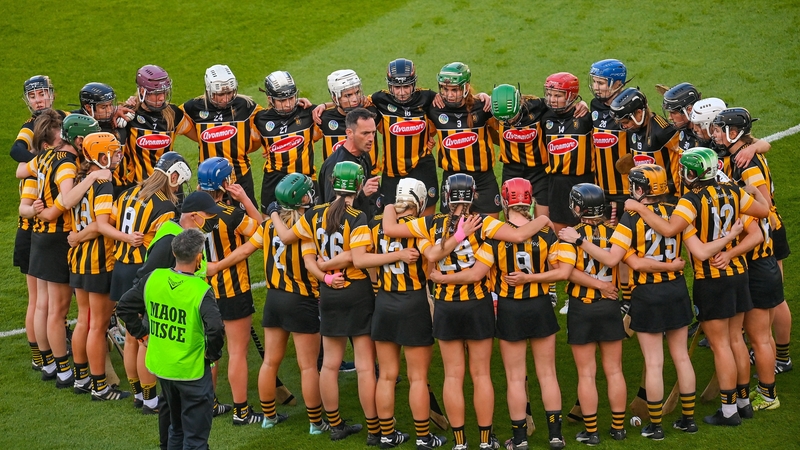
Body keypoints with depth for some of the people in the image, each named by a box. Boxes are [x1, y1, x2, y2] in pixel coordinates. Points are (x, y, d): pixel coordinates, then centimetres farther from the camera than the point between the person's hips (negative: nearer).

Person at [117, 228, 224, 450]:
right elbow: (215, 328, -33)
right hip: (192, 371, -6)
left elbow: (124, 307, 2)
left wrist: (142, 334, 10)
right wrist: (213, 354, -15)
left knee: (177, 429, 25)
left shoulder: (153, 279, -6)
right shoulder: (201, 291, -22)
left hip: (161, 366, 6)